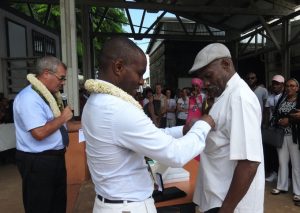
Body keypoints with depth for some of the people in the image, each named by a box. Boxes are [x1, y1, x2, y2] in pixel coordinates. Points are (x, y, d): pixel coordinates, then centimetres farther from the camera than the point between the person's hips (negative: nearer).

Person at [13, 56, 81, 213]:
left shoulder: (48, 95, 9)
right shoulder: (29, 97, -21)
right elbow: (39, 133, -31)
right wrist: (62, 117, -17)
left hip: (55, 158, 9)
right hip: (37, 162, -9)